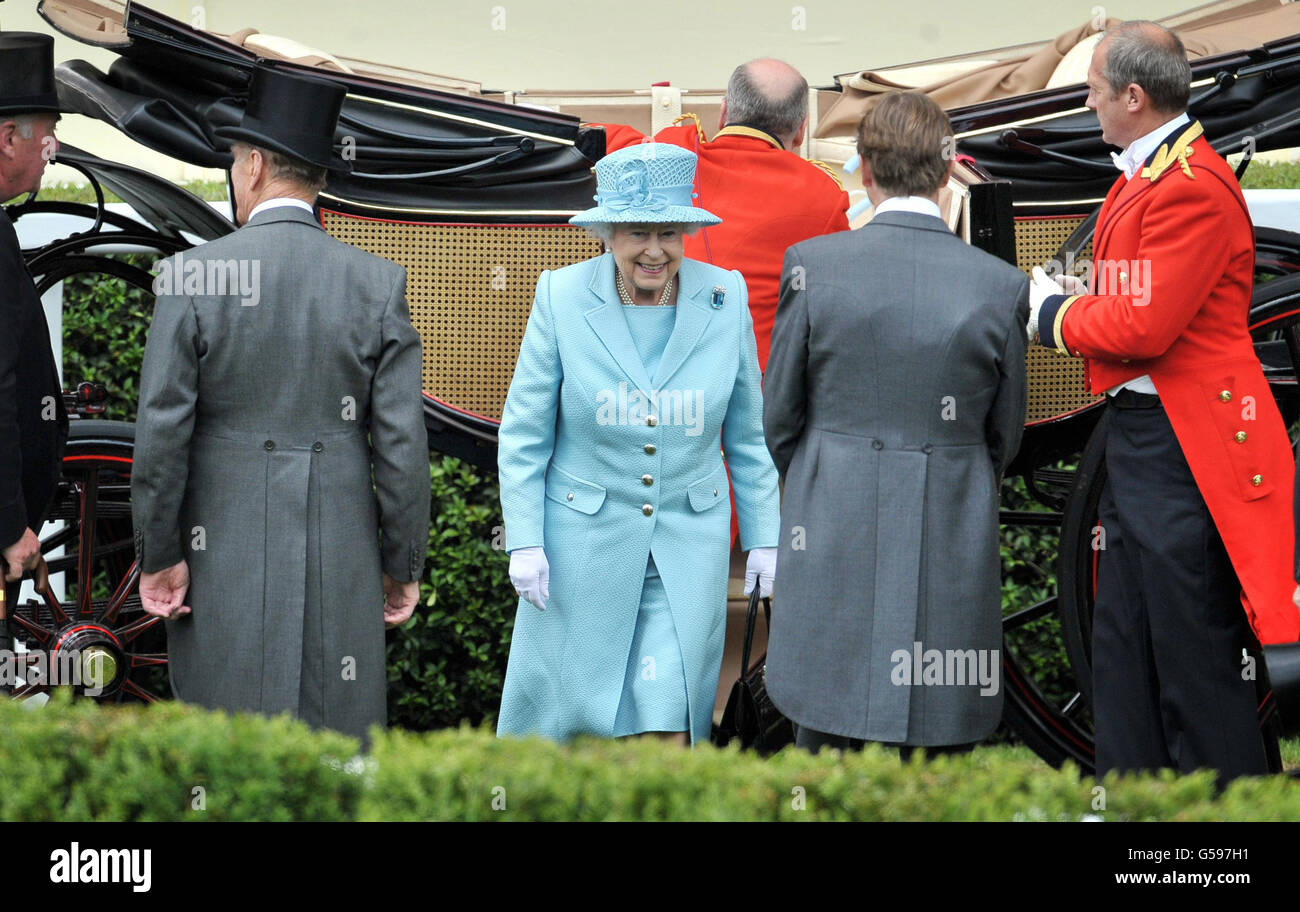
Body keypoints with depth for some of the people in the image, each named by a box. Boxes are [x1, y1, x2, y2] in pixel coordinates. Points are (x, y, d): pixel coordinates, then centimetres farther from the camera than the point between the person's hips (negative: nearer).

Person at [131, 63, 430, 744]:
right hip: (340, 557, 1)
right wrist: (403, 564, 7)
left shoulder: (190, 276, -5)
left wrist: (158, 555, 1)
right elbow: (402, 442, -2)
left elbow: (162, 433, -7)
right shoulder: (378, 284, -1)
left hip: (222, 558, -1)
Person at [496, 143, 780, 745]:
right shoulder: (563, 297, -8)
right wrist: (524, 540, -7)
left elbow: (747, 433, 6)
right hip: (583, 543, -1)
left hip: (689, 544, 1)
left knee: (668, 717, -3)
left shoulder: (725, 299, -3)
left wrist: (763, 537, 6)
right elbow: (523, 431, -2)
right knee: (567, 698, 10)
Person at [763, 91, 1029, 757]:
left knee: (827, 735, 10)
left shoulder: (812, 264, -7)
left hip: (835, 535, 0)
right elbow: (1004, 434, 7)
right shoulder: (1001, 284, -4)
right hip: (953, 544, 1)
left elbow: (780, 416, 2)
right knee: (938, 747, 8)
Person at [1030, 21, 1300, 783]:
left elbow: (1143, 328, -22)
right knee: (1125, 655, 17)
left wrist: (1059, 315, -7)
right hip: (1138, 436, 11)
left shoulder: (1194, 187, -18)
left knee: (1197, 659, -3)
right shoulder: (1142, 177, 15)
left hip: (1183, 447, -11)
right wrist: (1075, 304, 2)